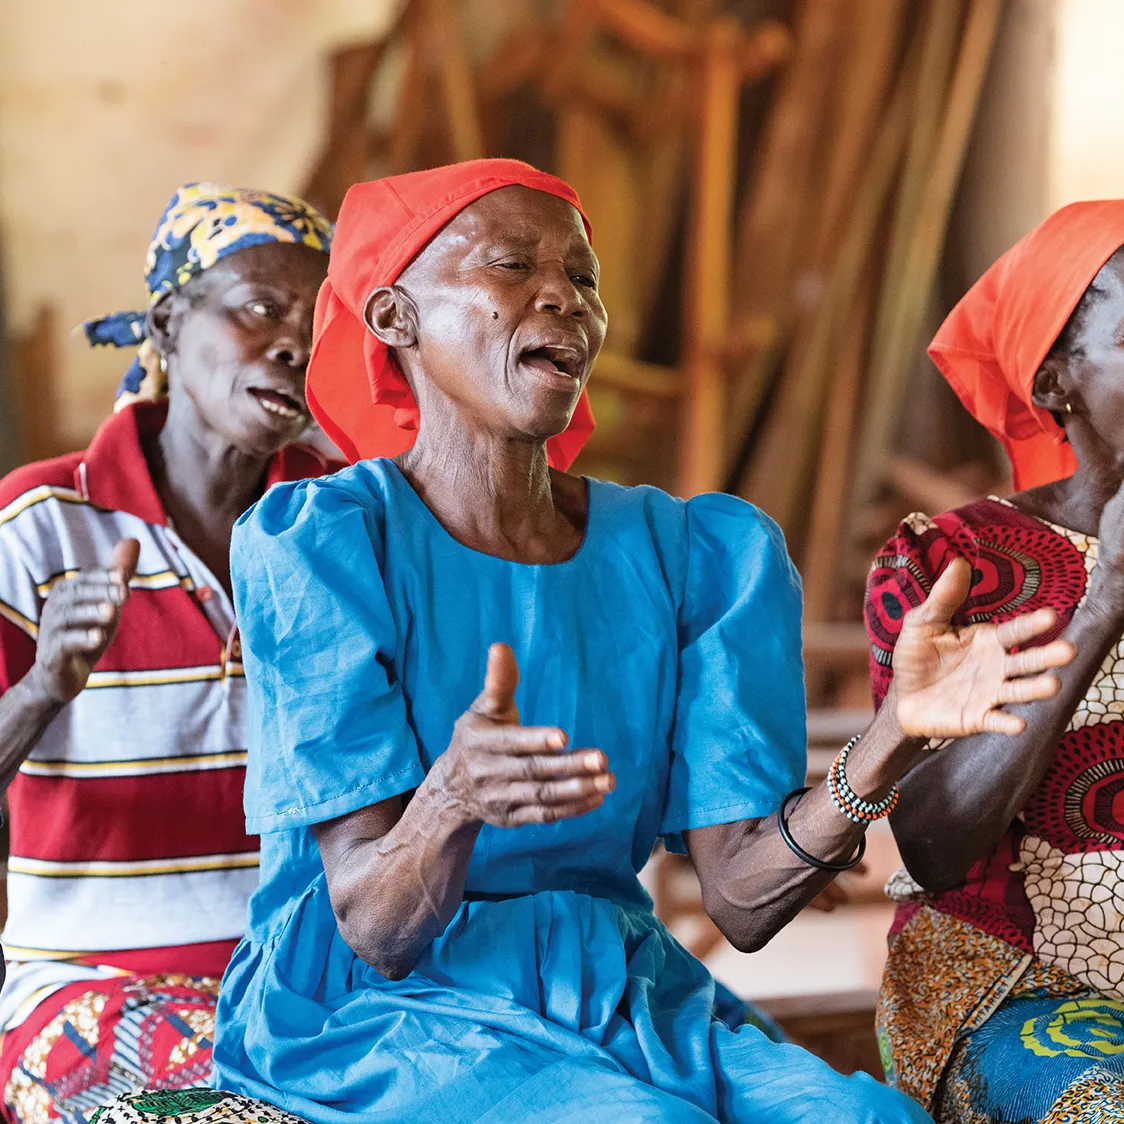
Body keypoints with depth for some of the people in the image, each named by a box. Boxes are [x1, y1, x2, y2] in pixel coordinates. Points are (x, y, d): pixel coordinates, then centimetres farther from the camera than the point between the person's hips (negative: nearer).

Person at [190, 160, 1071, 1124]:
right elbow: (374, 933, -13)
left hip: (622, 997, 4)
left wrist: (895, 736, -19)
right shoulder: (319, 542, -8)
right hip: (380, 1011, -4)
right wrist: (452, 798, -36)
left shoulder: (697, 554, 5)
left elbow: (740, 898, -2)